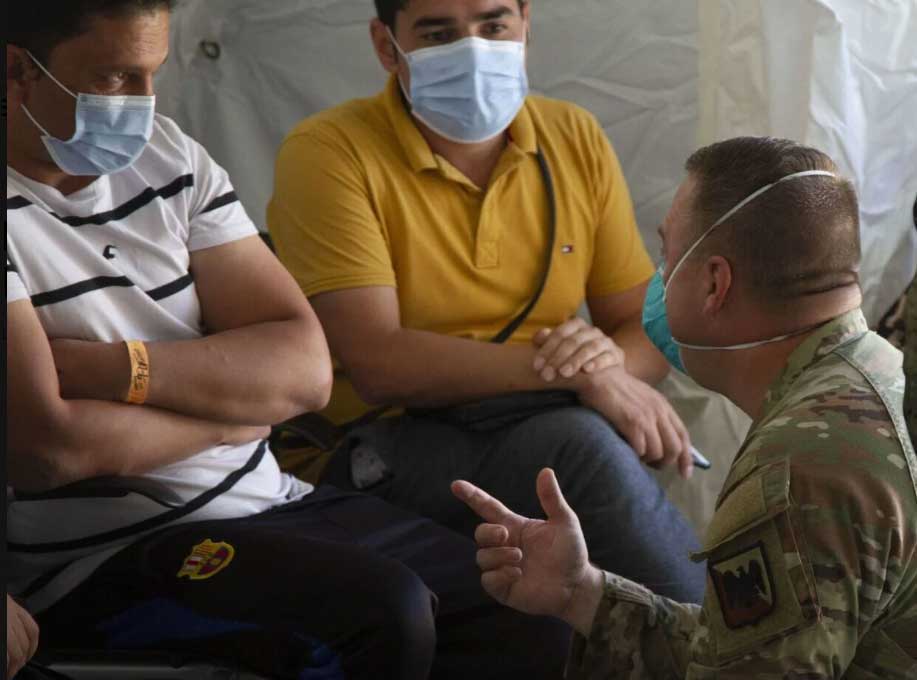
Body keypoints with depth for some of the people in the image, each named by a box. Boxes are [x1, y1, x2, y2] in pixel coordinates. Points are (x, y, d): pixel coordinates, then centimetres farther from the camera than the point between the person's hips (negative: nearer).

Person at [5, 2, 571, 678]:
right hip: (103, 556, -6)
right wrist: (229, 409, -4)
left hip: (266, 501, 7)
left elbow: (305, 368, 1)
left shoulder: (168, 154, 9)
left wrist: (113, 367, -14)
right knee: (383, 614, -28)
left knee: (539, 619, -7)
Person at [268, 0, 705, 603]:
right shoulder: (328, 152, -8)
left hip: (544, 430, 5)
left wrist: (611, 357, -16)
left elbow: (646, 331, 10)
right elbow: (376, 362, -19)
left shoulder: (575, 140, 10)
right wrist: (578, 375, -23)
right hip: (375, 455, -5)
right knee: (578, 440, -31)